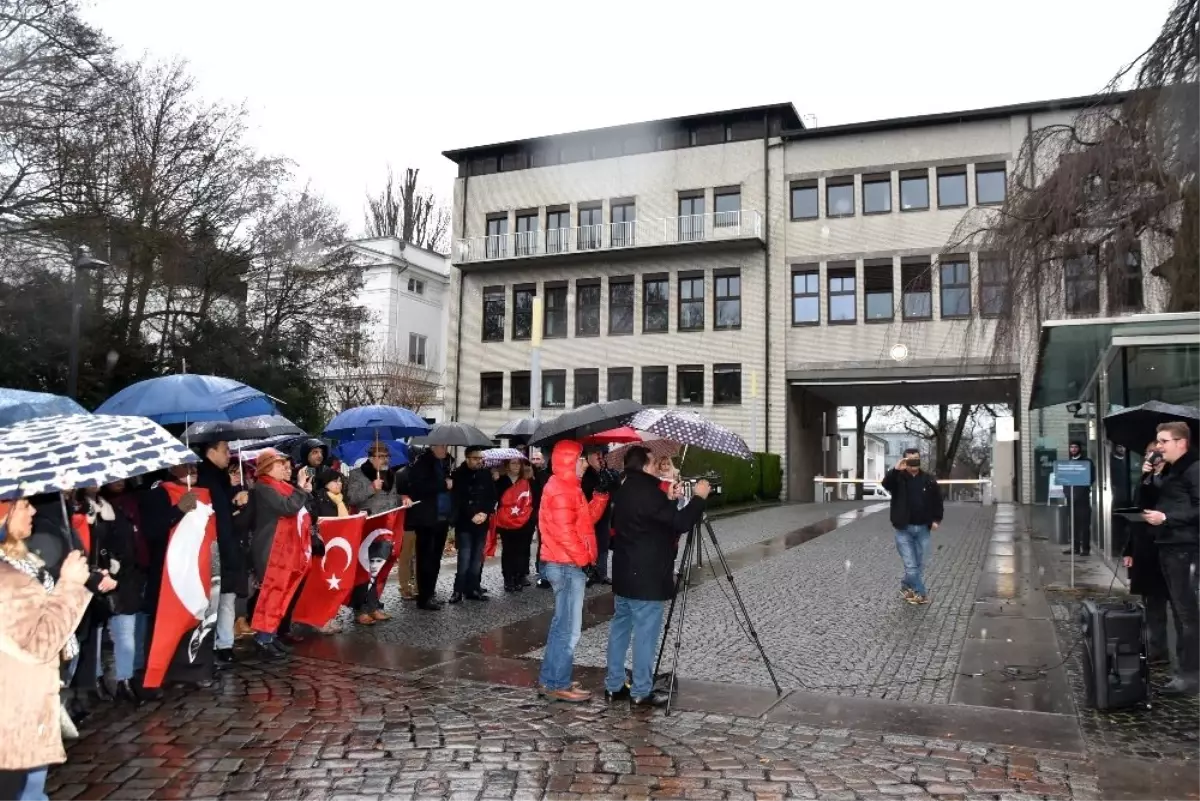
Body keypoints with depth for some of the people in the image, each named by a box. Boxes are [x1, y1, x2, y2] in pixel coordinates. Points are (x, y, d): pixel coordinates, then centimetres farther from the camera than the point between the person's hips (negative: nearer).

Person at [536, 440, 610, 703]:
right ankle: (558, 685, 4)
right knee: (569, 629, -4)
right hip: (567, 566, -11)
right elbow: (564, 532, -22)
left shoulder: (565, 487, 16)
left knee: (561, 625, 16)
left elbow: (586, 520, 14)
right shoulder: (561, 489, -16)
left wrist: (601, 495, 5)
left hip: (565, 565, 11)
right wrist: (584, 558, -15)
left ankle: (550, 681, 22)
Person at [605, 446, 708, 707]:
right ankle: (641, 692, 6)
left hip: (625, 574, 10)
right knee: (646, 633, -1)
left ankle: (614, 686, 21)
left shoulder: (626, 490, 11)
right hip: (647, 577, -10)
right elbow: (680, 523, -18)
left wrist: (670, 500, 11)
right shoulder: (647, 492, -19)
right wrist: (699, 497, -6)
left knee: (620, 627, 13)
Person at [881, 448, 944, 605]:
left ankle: (907, 587, 29)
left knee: (920, 565, 11)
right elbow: (886, 484, -26)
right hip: (904, 529, -3)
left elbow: (937, 500, 10)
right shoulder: (897, 478, -4)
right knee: (911, 566, -6)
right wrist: (895, 470, -38)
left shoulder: (929, 480, 3)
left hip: (922, 529, 3)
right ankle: (922, 593, 8)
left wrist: (936, 519, 0)